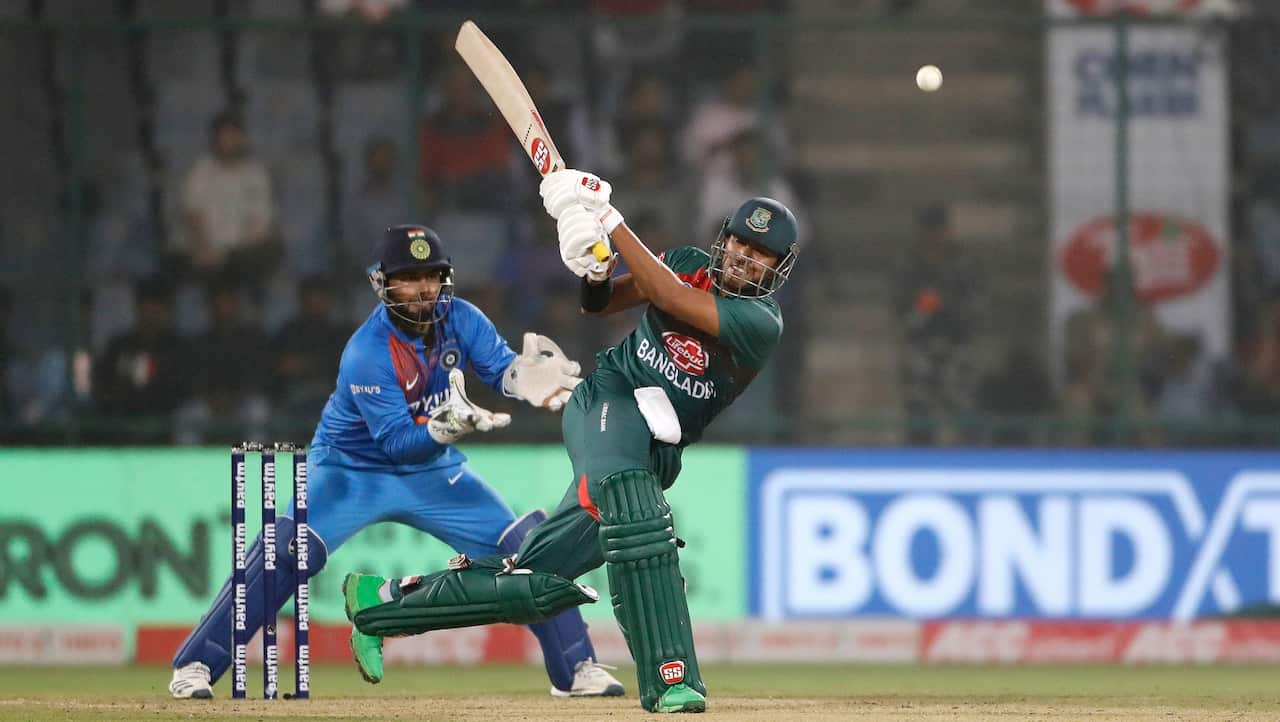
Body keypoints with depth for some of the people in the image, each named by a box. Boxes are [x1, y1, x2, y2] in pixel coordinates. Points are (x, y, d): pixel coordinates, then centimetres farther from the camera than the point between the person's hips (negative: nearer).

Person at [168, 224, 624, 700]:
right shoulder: (367, 353, -28)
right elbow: (398, 442, -30)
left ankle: (576, 669, 8)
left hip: (431, 472, 5)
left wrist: (523, 374, -41)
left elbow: (502, 368, -17)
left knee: (525, 547, -6)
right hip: (353, 468, -5)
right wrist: (448, 426, -49)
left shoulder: (459, 318, -12)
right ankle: (194, 668, -20)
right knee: (287, 550, -26)